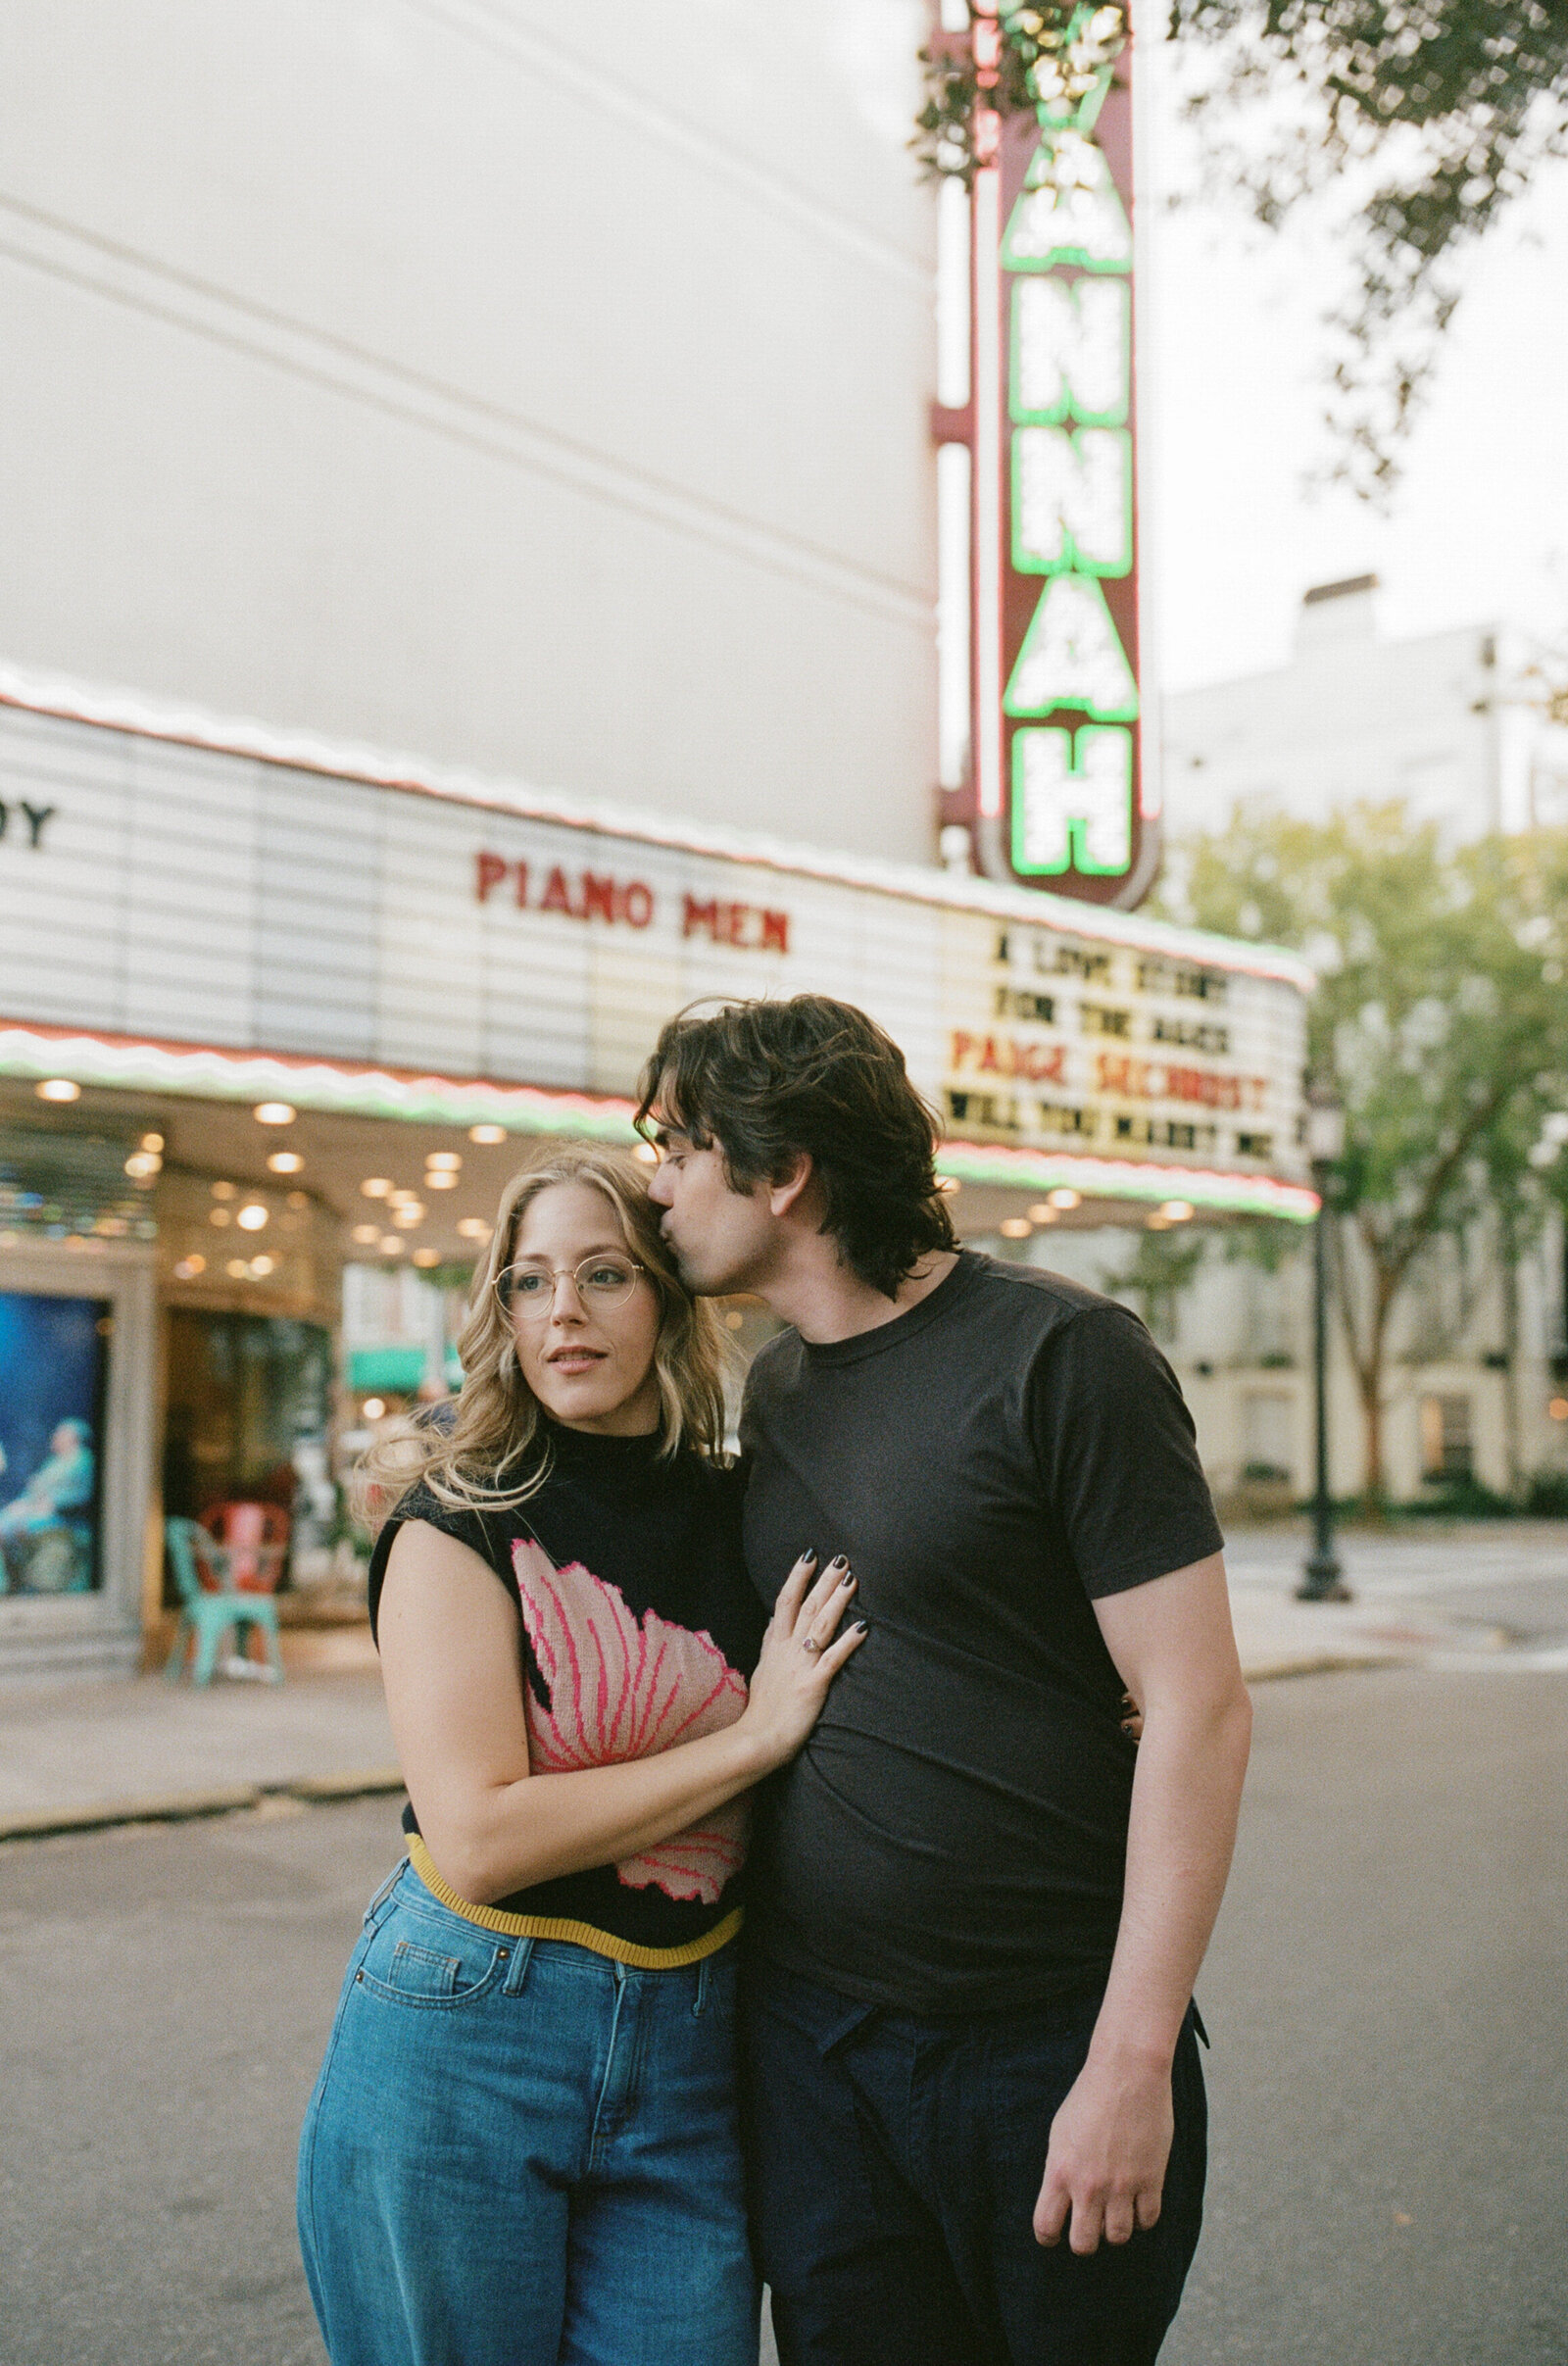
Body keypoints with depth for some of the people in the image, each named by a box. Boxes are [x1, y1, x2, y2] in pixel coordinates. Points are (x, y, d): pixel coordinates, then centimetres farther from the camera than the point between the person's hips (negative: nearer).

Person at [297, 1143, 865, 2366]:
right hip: (462, 2048, -3)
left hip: (690, 2065, 3)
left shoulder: (745, 1515, 2)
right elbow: (478, 1838, -19)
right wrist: (754, 1736, -15)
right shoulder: (459, 1525, -9)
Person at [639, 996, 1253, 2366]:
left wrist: (1132, 2061, -17)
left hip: (1046, 2044, -5)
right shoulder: (775, 1389, 8)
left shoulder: (1058, 1355, -13)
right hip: (810, 2030, 6)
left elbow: (1199, 1706, -15)